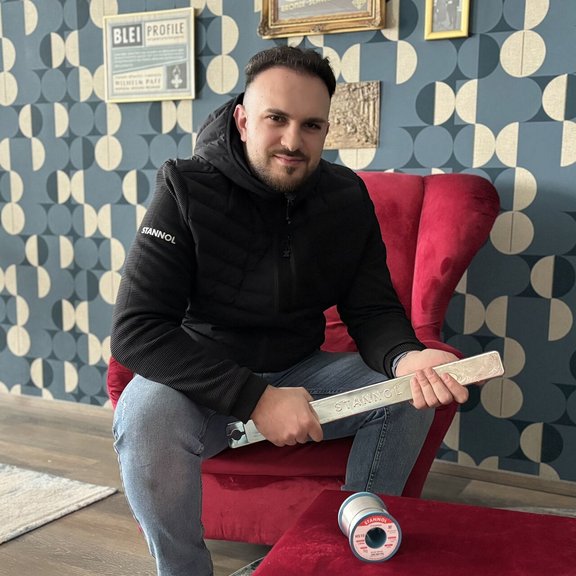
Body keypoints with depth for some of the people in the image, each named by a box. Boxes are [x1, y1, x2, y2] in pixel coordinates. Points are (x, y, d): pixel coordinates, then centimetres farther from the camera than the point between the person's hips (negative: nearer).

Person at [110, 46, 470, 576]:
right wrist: (255, 398, -32)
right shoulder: (188, 190, -18)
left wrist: (406, 356, -29)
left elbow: (373, 311, -3)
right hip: (205, 383, -3)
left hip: (301, 372, 4)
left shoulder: (348, 197, -5)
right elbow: (135, 331, -24)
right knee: (147, 414, -34)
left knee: (410, 393, -15)